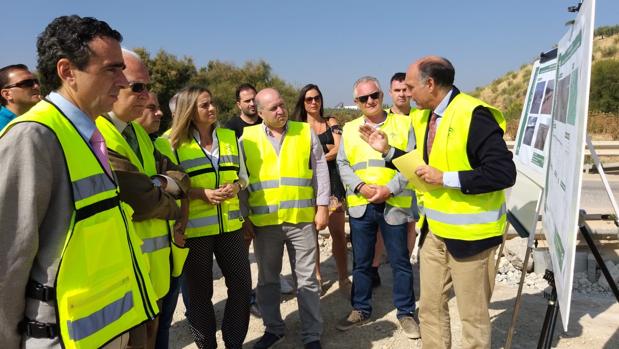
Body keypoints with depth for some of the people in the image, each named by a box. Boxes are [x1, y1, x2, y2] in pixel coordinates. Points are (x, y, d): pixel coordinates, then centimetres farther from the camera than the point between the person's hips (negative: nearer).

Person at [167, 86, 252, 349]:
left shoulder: (230, 137, 7)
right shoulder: (175, 143, -4)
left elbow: (243, 176, 14)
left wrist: (234, 187, -8)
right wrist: (202, 193, -17)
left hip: (229, 225, 4)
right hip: (194, 228, -3)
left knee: (242, 284, 7)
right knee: (200, 291, 9)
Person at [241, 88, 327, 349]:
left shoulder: (306, 132, 4)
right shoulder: (247, 138, 2)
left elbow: (320, 170, 4)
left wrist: (322, 207, -2)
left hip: (301, 218, 0)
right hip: (264, 221, 1)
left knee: (307, 279, 6)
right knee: (267, 279, 13)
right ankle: (273, 328, 32)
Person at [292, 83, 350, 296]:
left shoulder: (331, 123, 13)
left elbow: (339, 149, 1)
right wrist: (329, 149, -3)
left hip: (332, 180, 0)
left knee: (339, 233, -4)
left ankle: (343, 279, 5)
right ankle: (316, 277, 17)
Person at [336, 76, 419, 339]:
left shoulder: (403, 123, 2)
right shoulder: (349, 129, 9)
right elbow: (342, 164, 6)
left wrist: (389, 189, -14)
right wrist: (361, 187, -11)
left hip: (394, 205, -2)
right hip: (360, 206, 2)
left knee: (400, 261, 7)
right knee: (361, 262, 12)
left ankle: (406, 312, 24)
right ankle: (360, 310, 28)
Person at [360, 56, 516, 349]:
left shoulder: (474, 114, -19)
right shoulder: (427, 117, 9)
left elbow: (504, 173, -25)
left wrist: (445, 179, -24)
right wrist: (387, 150, 9)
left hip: (468, 231, -8)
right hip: (433, 229, 8)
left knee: (472, 314, 9)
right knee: (430, 307, 18)